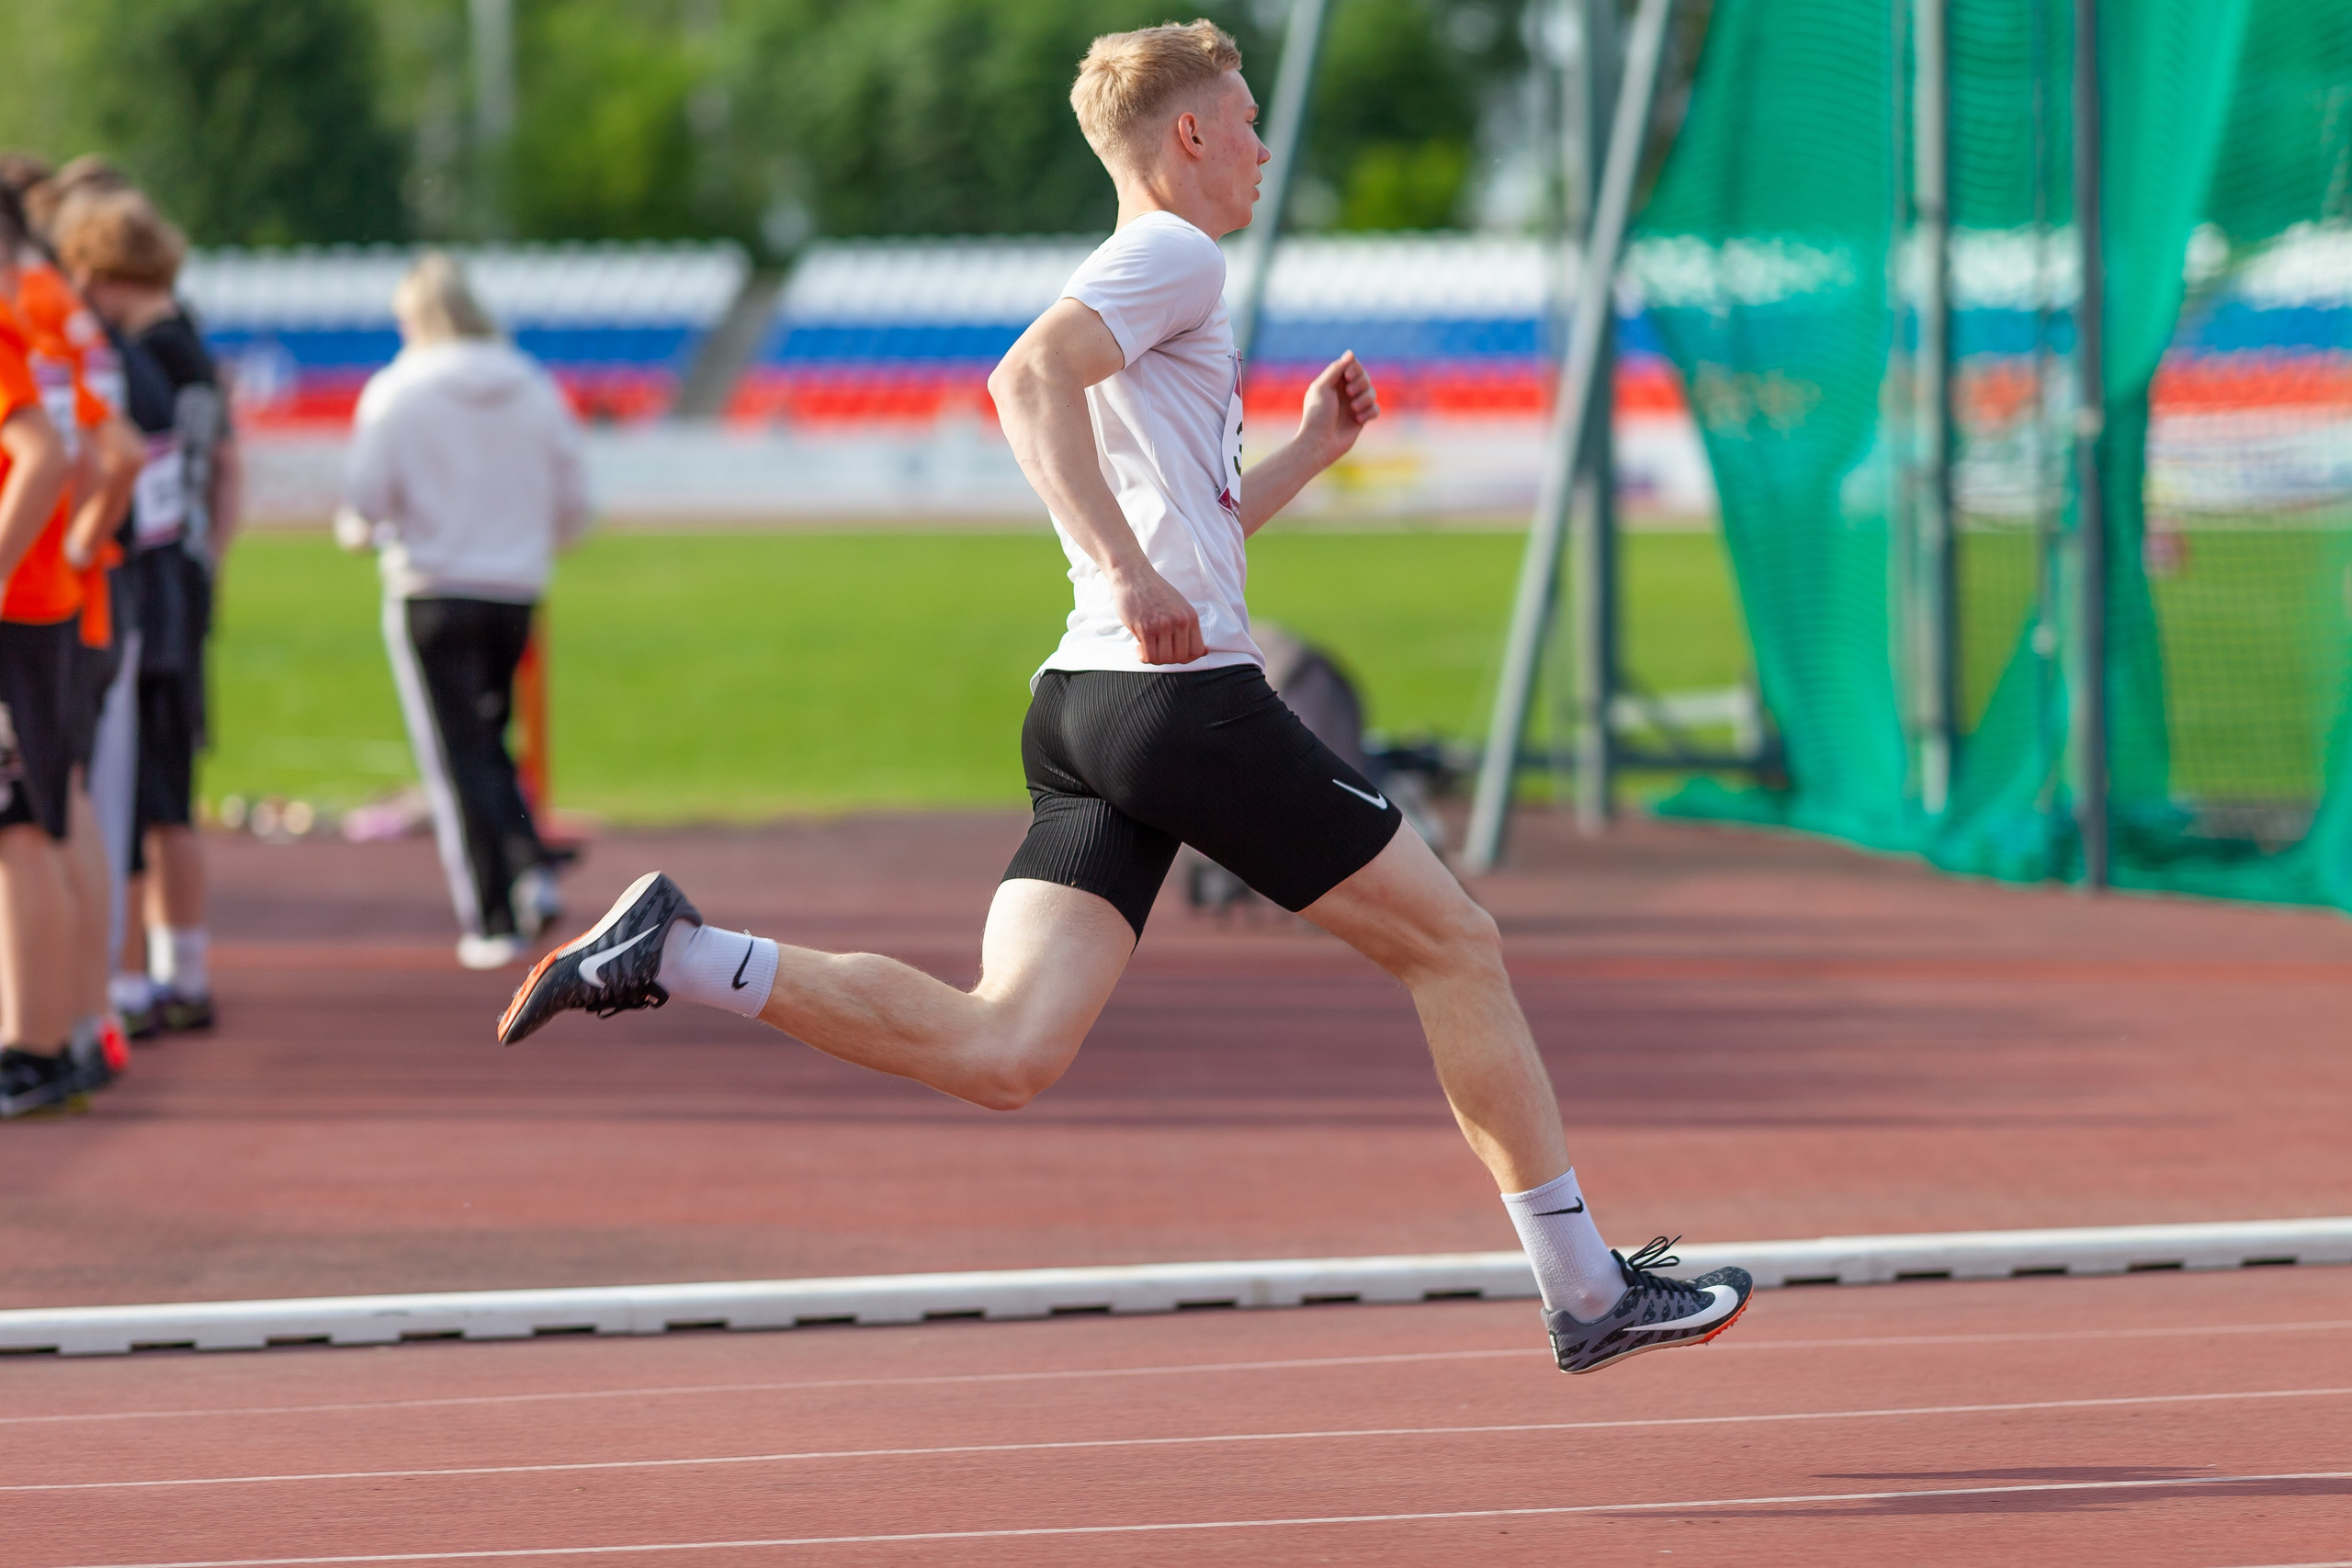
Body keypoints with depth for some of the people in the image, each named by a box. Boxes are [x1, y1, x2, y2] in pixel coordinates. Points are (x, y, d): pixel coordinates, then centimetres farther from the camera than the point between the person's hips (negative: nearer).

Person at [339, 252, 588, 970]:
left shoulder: (397, 392, -8)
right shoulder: (534, 389, 3)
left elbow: (366, 502, -10)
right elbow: (574, 506, 6)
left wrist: (357, 531, 13)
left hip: (432, 594, -4)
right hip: (516, 591, 4)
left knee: (459, 756, 1)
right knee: (491, 742, 20)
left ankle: (493, 921, -1)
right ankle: (533, 871, 0)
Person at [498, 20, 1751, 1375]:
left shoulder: (1161, 279, 27)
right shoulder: (1173, 255, -3)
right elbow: (1028, 378, -22)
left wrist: (1307, 453, 33)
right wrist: (1131, 569, -29)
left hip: (1086, 705, 9)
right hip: (1193, 702, -9)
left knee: (1003, 1051, -7)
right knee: (1456, 944, 5)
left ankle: (674, 953, -15)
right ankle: (1587, 1288, 11)